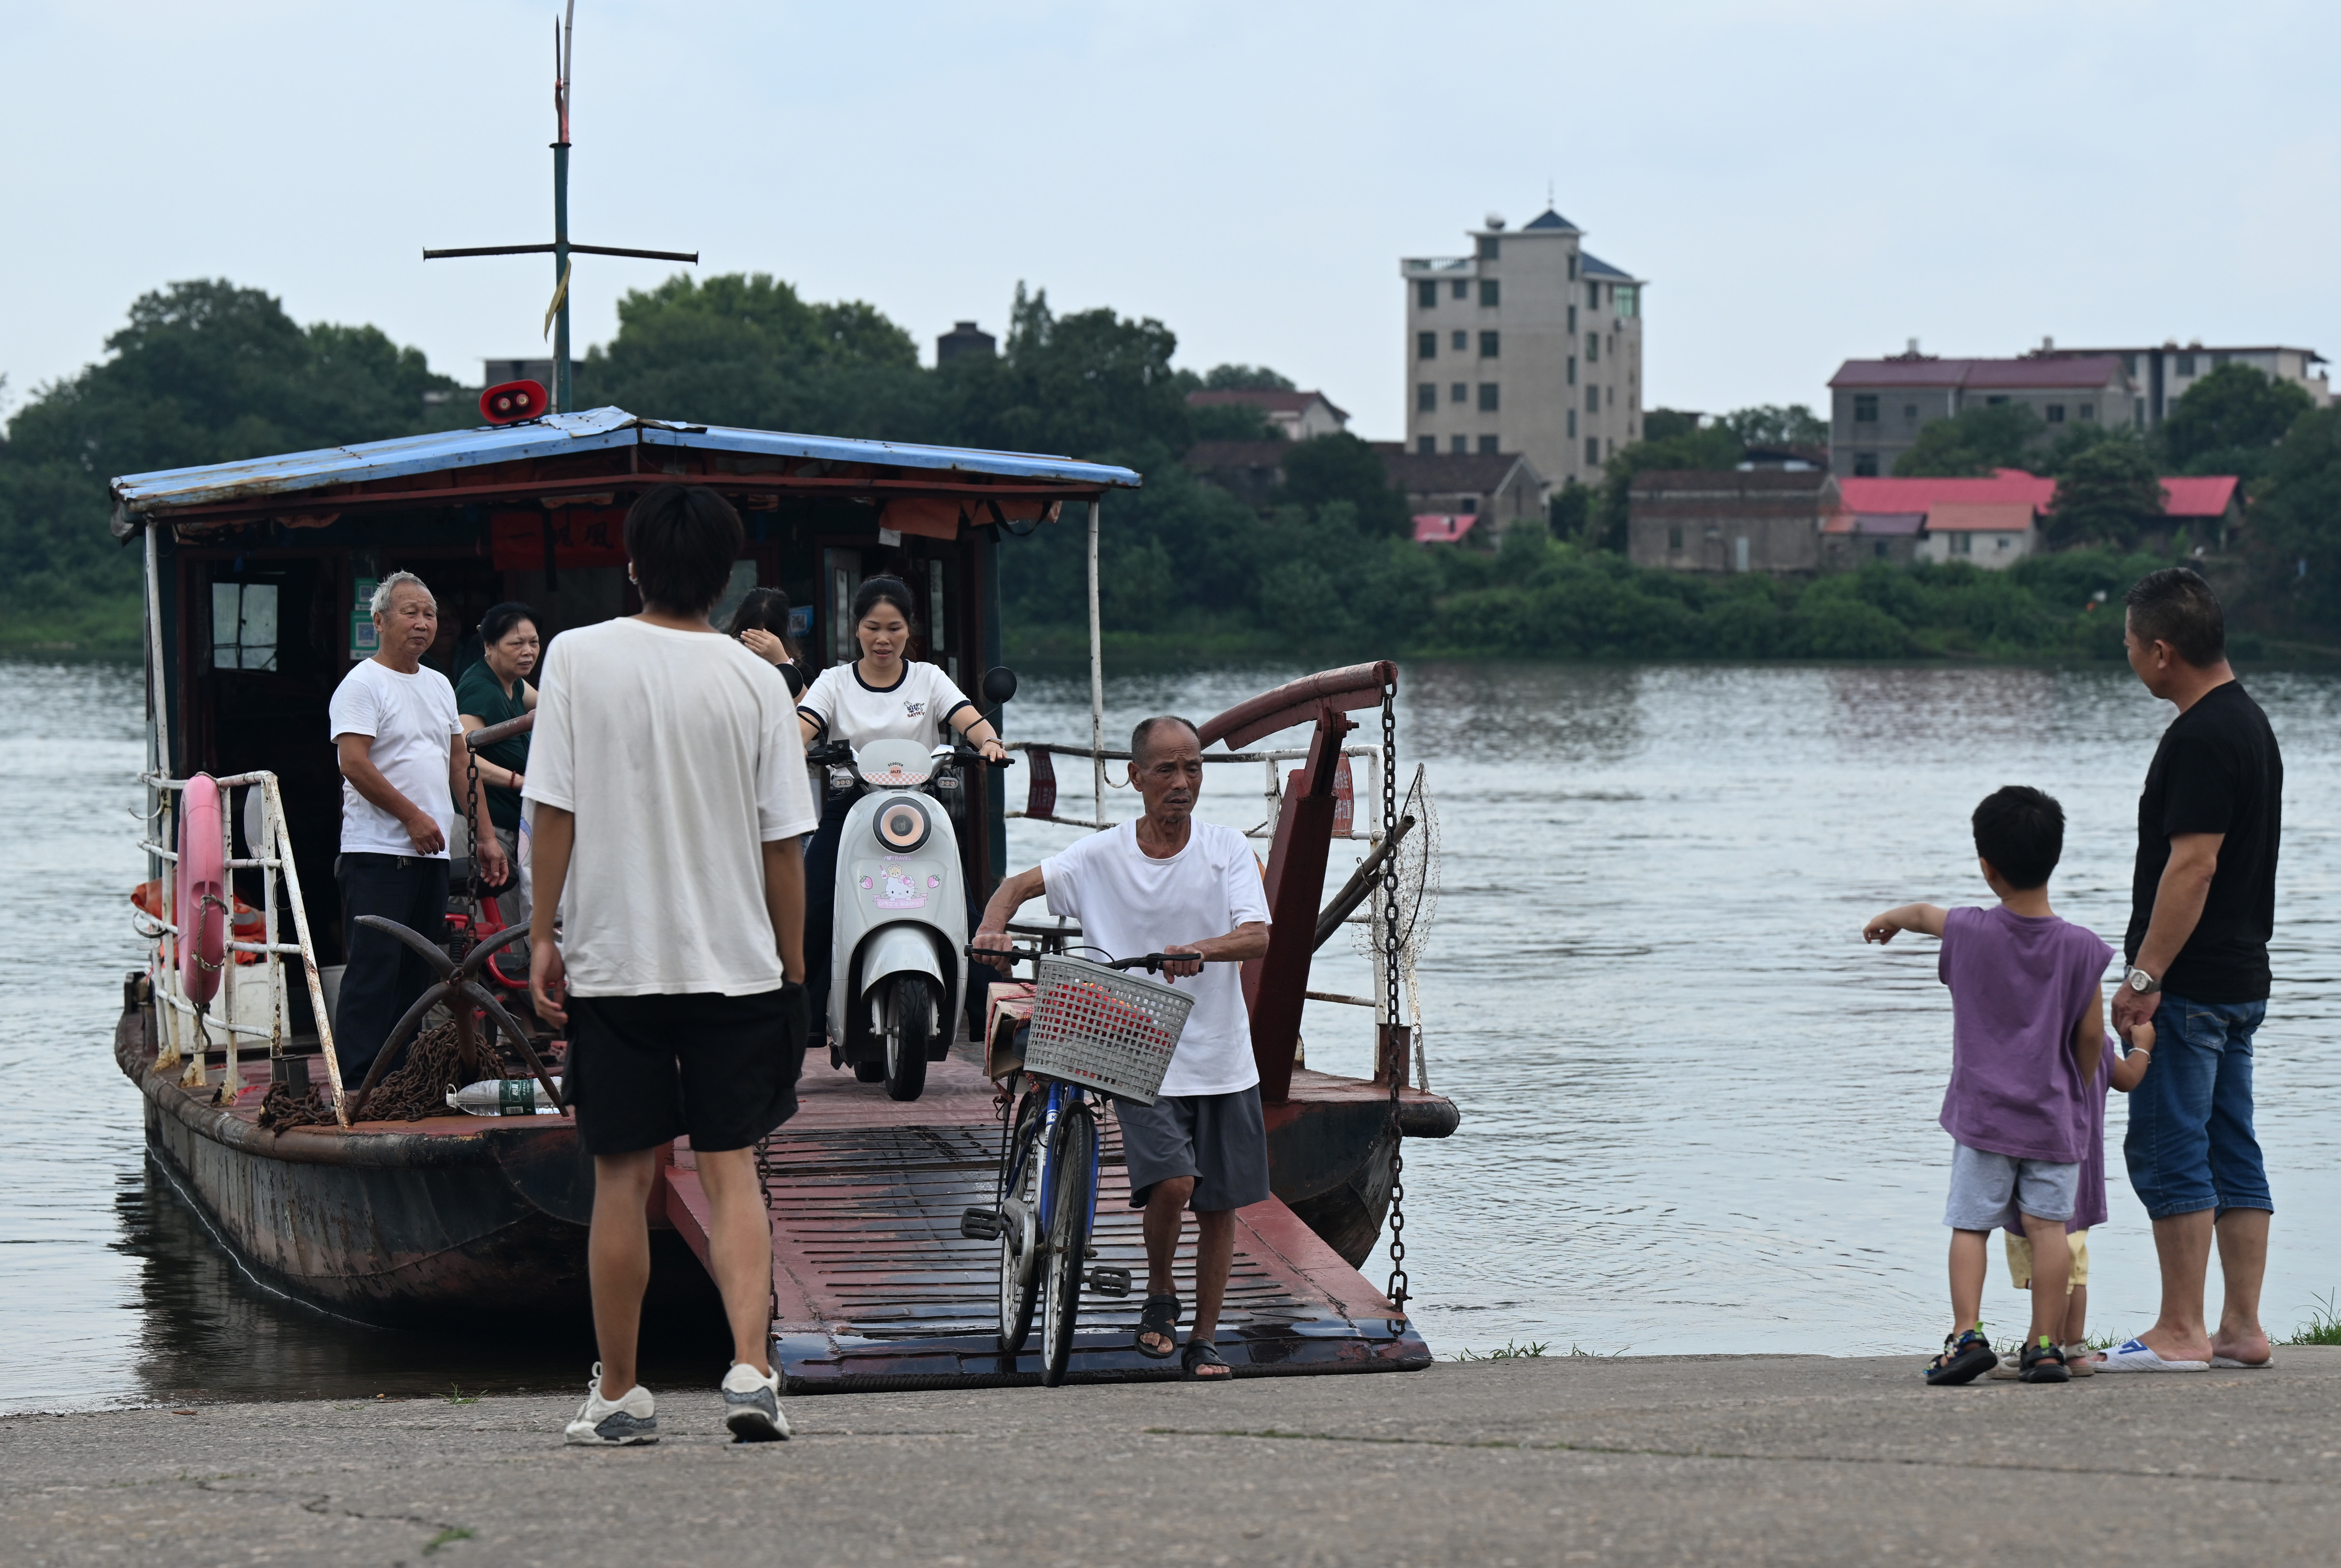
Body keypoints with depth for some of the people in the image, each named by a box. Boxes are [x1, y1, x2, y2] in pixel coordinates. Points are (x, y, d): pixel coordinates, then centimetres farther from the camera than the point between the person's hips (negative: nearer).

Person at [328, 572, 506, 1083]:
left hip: (432, 854, 8)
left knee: (418, 975, 9)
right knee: (373, 971, -11)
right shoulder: (363, 685, -7)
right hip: (378, 853, -8)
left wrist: (485, 835, 16)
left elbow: (459, 765, 22)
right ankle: (356, 1086, -12)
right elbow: (355, 763, -17)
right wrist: (412, 816, -16)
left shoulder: (439, 686, 19)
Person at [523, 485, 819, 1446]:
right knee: (731, 1168, 6)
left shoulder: (580, 658, -3)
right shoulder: (754, 681, -2)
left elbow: (554, 810, -5)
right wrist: (793, 970, 10)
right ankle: (751, 1369, -9)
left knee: (622, 1177, 7)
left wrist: (542, 936, 3)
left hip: (613, 960, 0)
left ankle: (618, 1395, 14)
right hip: (737, 961, 0)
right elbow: (783, 843, 0)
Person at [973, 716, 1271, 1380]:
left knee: (1219, 1205, 6)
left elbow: (1258, 936, -14)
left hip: (1222, 1060, 2)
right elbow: (1022, 884, 6)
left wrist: (1197, 950, -34)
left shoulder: (1226, 850, -2)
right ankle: (1159, 1295, 8)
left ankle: (1204, 1341, 22)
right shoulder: (1101, 856, -1)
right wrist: (994, 925, -16)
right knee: (1172, 1182, -20)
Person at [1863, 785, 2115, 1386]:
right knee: (2048, 1225, 1)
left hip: (1983, 1113, 0)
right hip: (2053, 1116, 0)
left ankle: (1967, 1333, -8)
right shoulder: (2081, 949, -8)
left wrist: (1885, 920, 39)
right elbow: (2090, 1036, -3)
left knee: (1970, 1224, 4)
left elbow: (1921, 913, 16)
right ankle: (2045, 1345, -2)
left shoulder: (1969, 933, -6)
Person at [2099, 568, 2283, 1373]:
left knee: (2168, 1150, -5)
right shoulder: (2249, 720, 14)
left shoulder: (2201, 739, -18)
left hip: (2192, 983, -10)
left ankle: (2180, 1331, -3)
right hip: (2242, 976, 10)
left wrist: (2144, 976, -21)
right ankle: (2241, 1328, 12)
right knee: (2231, 1153, 10)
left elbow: (2192, 865, -23)